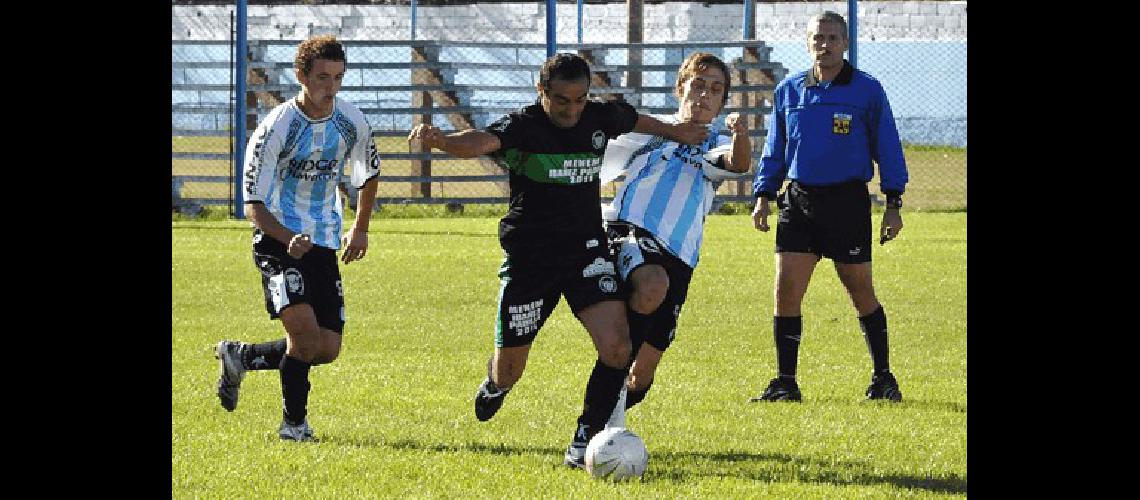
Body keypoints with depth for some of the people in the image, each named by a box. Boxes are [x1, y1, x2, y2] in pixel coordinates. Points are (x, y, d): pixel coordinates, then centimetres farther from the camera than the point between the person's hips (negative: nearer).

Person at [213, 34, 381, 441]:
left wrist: (359, 229, 15)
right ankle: (294, 421, -4)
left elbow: (368, 174, 22)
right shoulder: (275, 129, -16)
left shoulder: (352, 122, 0)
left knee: (327, 350, 3)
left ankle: (239, 356, 27)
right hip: (277, 240, -6)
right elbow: (253, 205, -14)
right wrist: (289, 239, -31)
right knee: (305, 328, -26)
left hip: (324, 246, 6)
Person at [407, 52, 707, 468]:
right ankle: (496, 381, 48)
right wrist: (441, 140, -57)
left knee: (616, 348, -19)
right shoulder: (523, 126, -15)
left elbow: (636, 120, 24)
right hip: (528, 258, -3)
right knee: (509, 371, 8)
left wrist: (676, 133, 39)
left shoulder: (601, 118, 0)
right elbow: (481, 142, -36)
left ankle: (584, 441, -4)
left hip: (586, 248, 3)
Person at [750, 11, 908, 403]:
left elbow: (887, 149, 2)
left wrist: (893, 203, -1)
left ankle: (882, 378, 17)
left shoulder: (867, 90, -1)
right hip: (798, 201, 3)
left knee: (861, 292, 4)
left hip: (848, 203, -3)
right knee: (786, 291, -4)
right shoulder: (788, 91, 8)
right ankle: (785, 383, 3)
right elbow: (774, 150, 17)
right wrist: (763, 196, 9)